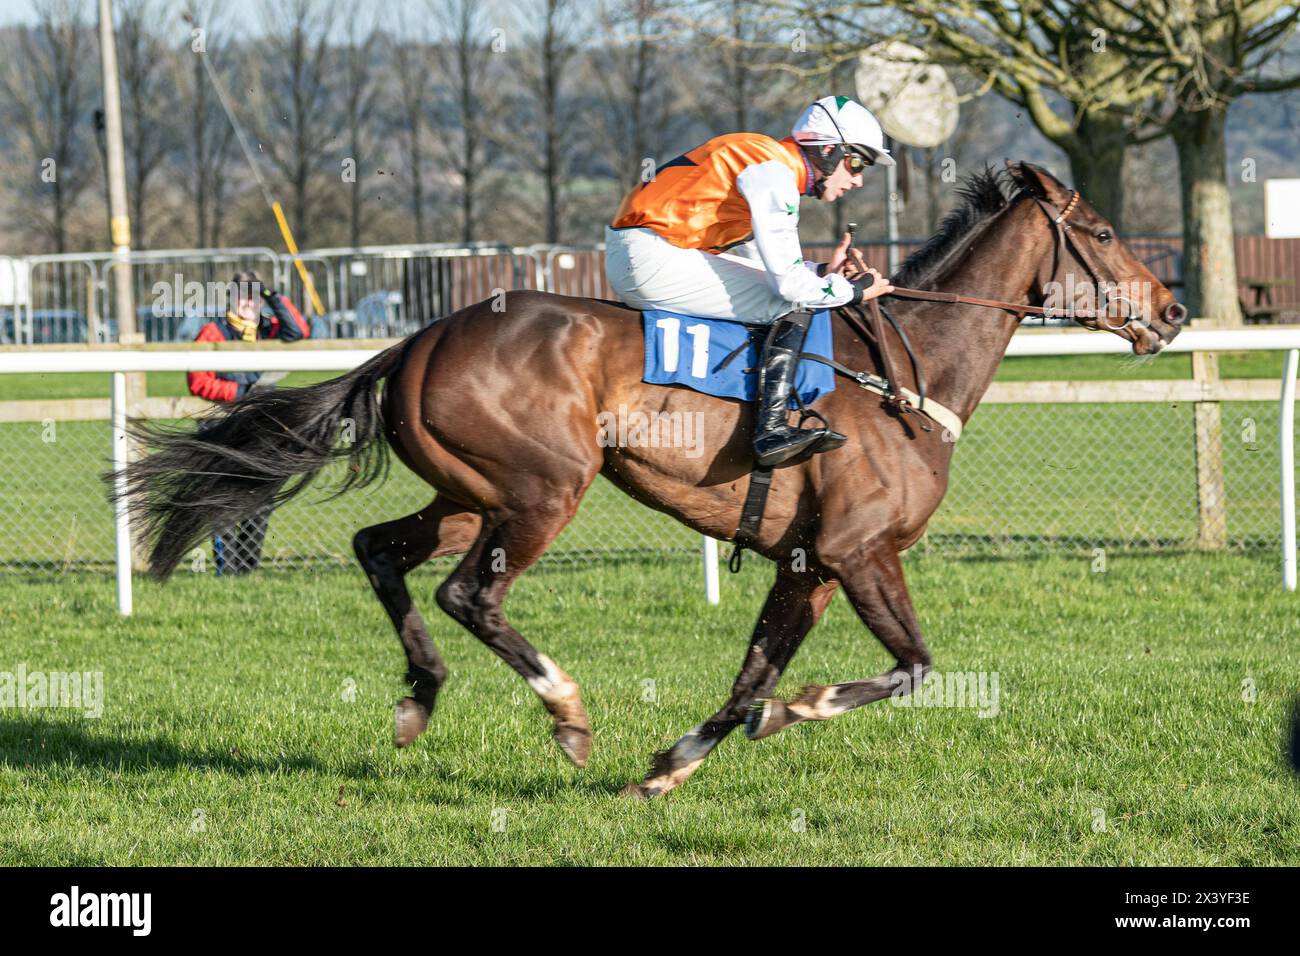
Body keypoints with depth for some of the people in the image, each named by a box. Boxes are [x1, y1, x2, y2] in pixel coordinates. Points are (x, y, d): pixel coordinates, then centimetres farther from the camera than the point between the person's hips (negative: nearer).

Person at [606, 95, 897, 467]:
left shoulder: (772, 161, 16)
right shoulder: (773, 173, -15)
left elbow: (767, 262, 22)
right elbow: (788, 281, -18)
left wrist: (823, 270, 8)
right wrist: (854, 291, -3)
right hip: (650, 258, -11)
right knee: (795, 304, -10)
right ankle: (771, 429, -19)